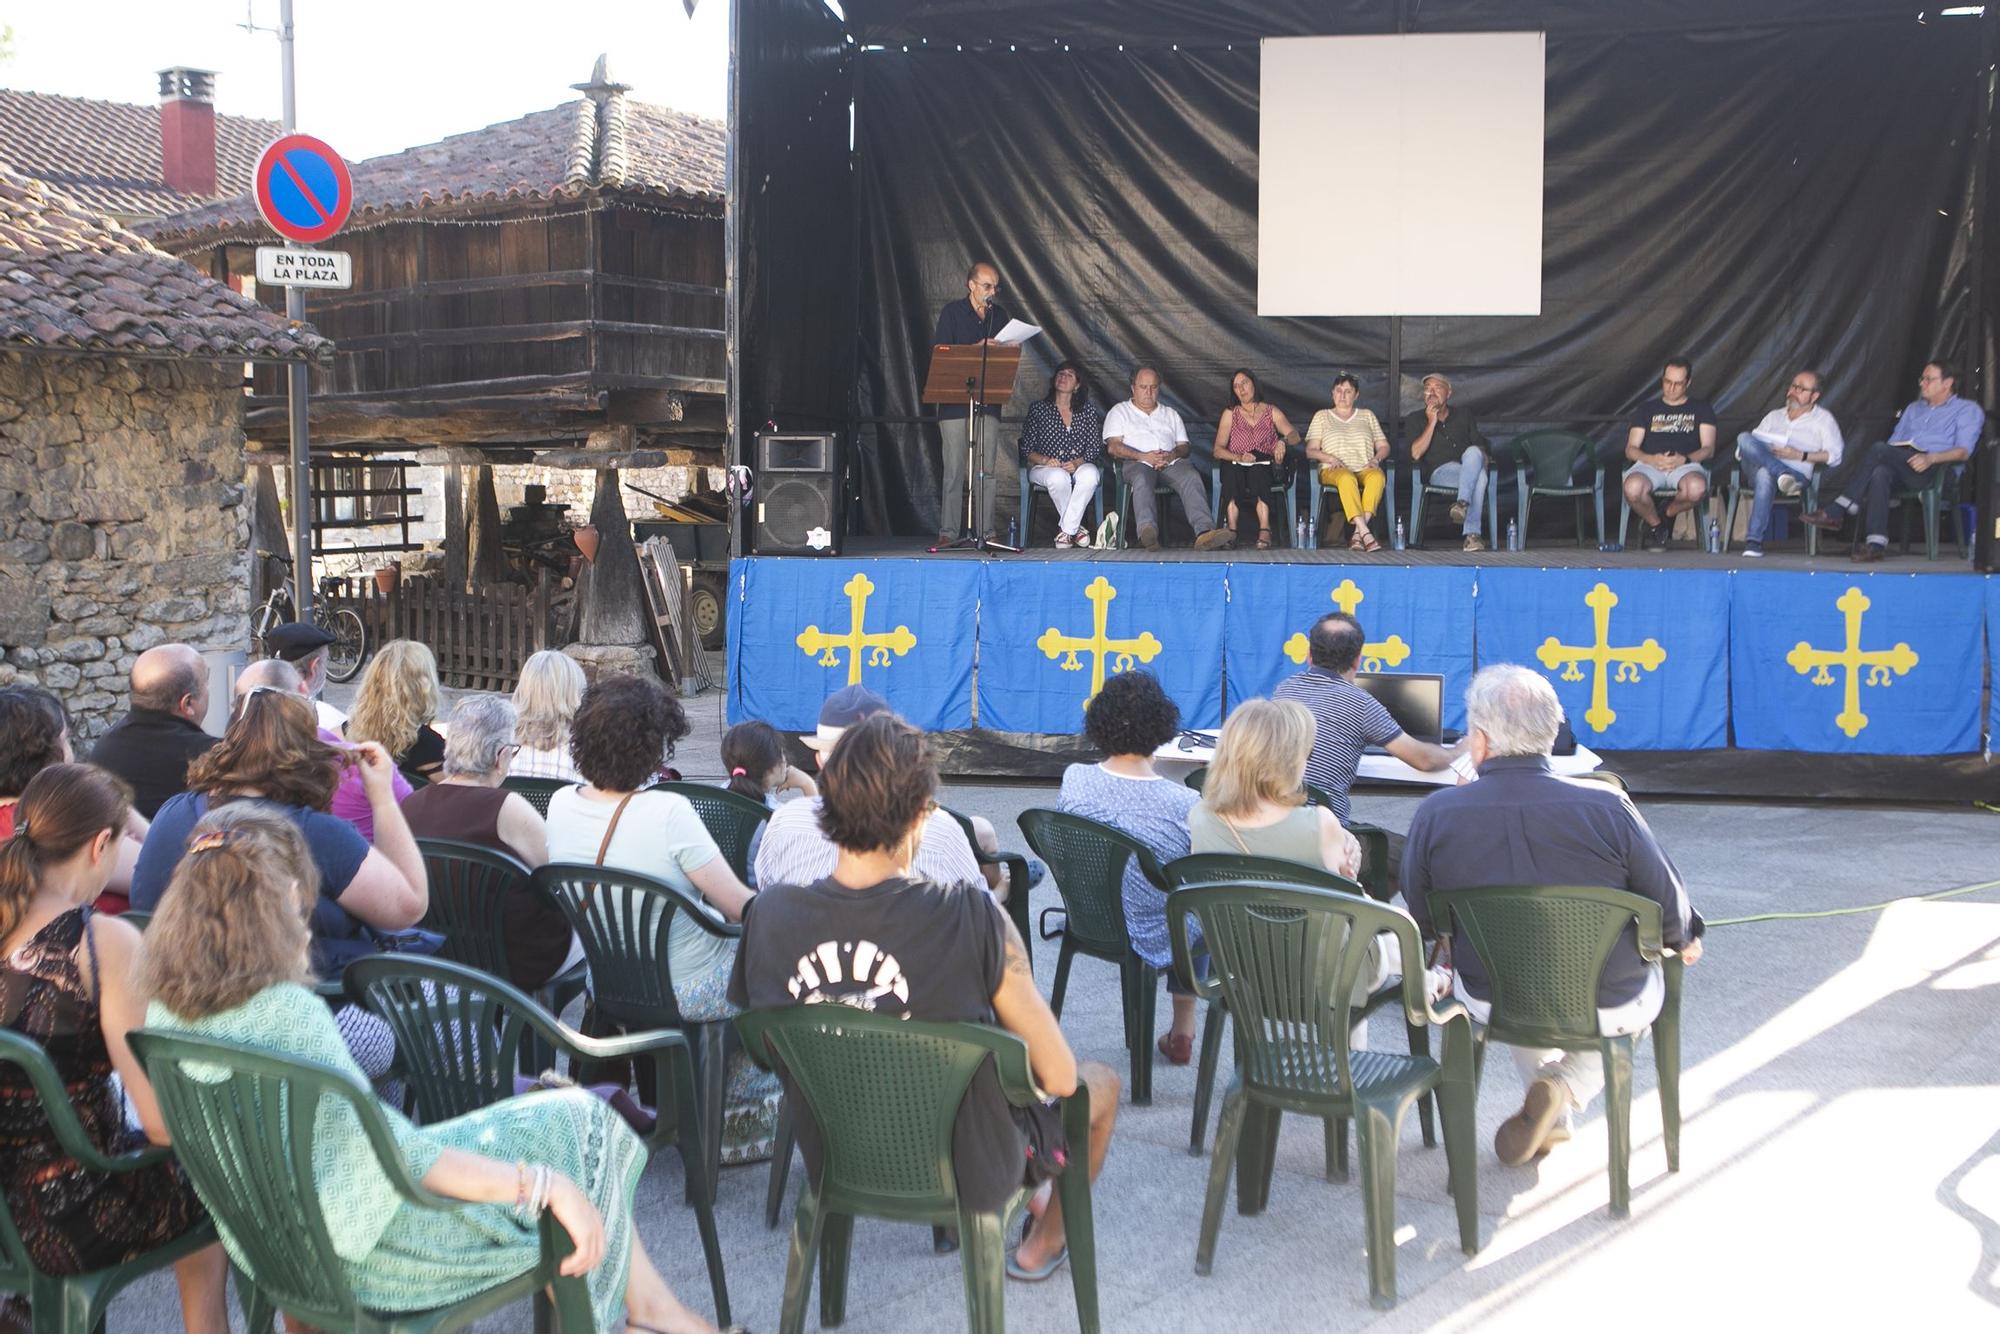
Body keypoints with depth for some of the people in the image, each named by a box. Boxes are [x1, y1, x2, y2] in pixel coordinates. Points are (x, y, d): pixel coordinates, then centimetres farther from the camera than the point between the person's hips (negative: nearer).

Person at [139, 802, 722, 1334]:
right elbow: (388, 1154, -30)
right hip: (371, 1253, -9)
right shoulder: (289, 1013, -29)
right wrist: (545, 1184, -27)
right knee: (581, 1124, 8)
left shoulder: (166, 1008, -3)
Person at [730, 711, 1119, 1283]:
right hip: (968, 1170, -4)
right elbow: (1059, 1078, -21)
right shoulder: (973, 922, -30)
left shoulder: (769, 913, -18)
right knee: (1101, 1083, 27)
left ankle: (1022, 1200, 53)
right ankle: (1044, 1242, 48)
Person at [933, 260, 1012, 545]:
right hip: (954, 401, -4)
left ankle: (985, 531, 3)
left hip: (988, 401, 4)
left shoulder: (999, 315, 14)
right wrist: (977, 348, -16)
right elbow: (940, 350, -7)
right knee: (953, 469, -4)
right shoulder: (952, 312, 1)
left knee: (986, 469, 1)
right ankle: (948, 531, -1)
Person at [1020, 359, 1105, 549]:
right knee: (1059, 477, -38)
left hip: (1078, 466, 1)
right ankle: (1075, 528, -17)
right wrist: (1045, 460, -18)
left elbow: (1095, 447, 4)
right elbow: (1027, 448, 2)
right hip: (1044, 468, -1)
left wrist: (1077, 462, -16)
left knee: (1090, 473, -35)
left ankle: (1065, 531, -26)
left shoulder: (1088, 410, 10)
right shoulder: (1038, 408, 6)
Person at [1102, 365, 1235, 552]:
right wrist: (1144, 456, -11)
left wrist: (1172, 455, -6)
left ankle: (1204, 532, -53)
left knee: (1191, 477, -32)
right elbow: (1113, 447, 4)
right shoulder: (1119, 412, 20)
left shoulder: (1171, 414, 31)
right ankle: (1148, 532, -63)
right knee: (1141, 479, -40)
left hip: (1171, 461, 3)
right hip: (1137, 462, -3)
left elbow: (1184, 446, 20)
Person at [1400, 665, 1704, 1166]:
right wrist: (1685, 939, 17)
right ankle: (1564, 1089, 9)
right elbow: (1668, 905, -8)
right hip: (1609, 1009, -2)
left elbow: (1421, 921, -3)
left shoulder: (1436, 814, -17)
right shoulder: (1607, 806, -21)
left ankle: (1552, 1118, 38)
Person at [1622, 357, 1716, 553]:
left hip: (1686, 464, 0)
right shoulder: (1648, 408, 23)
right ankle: (1655, 525, -4)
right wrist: (1652, 459, -10)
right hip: (1650, 463, 1)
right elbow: (1631, 449, 12)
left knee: (1697, 488, -39)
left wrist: (1683, 459, -12)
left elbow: (1708, 448, 9)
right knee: (1633, 488, -38)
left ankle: (1667, 515, -3)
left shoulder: (1701, 408, 22)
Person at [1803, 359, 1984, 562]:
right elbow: (1893, 442, 28)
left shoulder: (1967, 410, 15)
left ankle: (1838, 511, -30)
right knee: (1879, 473, -34)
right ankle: (1876, 543, -44)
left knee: (1879, 449, -29)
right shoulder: (1914, 409, 35)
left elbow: (1963, 451, -1)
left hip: (1934, 469, -5)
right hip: (1898, 465, 5)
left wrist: (1931, 458, -19)